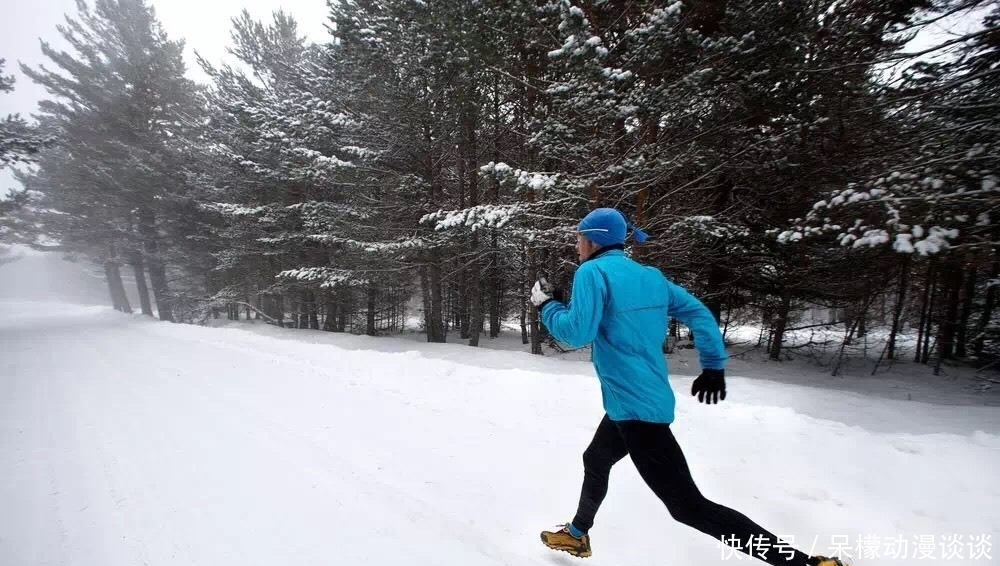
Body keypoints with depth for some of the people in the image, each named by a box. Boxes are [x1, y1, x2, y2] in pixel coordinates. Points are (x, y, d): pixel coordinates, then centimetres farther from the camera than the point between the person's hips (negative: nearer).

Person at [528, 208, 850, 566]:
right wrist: (714, 365, 13)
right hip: (635, 402, 10)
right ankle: (577, 534, 49)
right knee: (595, 461, 28)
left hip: (634, 407, -10)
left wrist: (547, 305, -5)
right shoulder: (650, 275, 8)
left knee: (688, 506, 0)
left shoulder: (592, 272, -14)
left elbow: (577, 333, -21)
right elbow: (698, 313, 8)